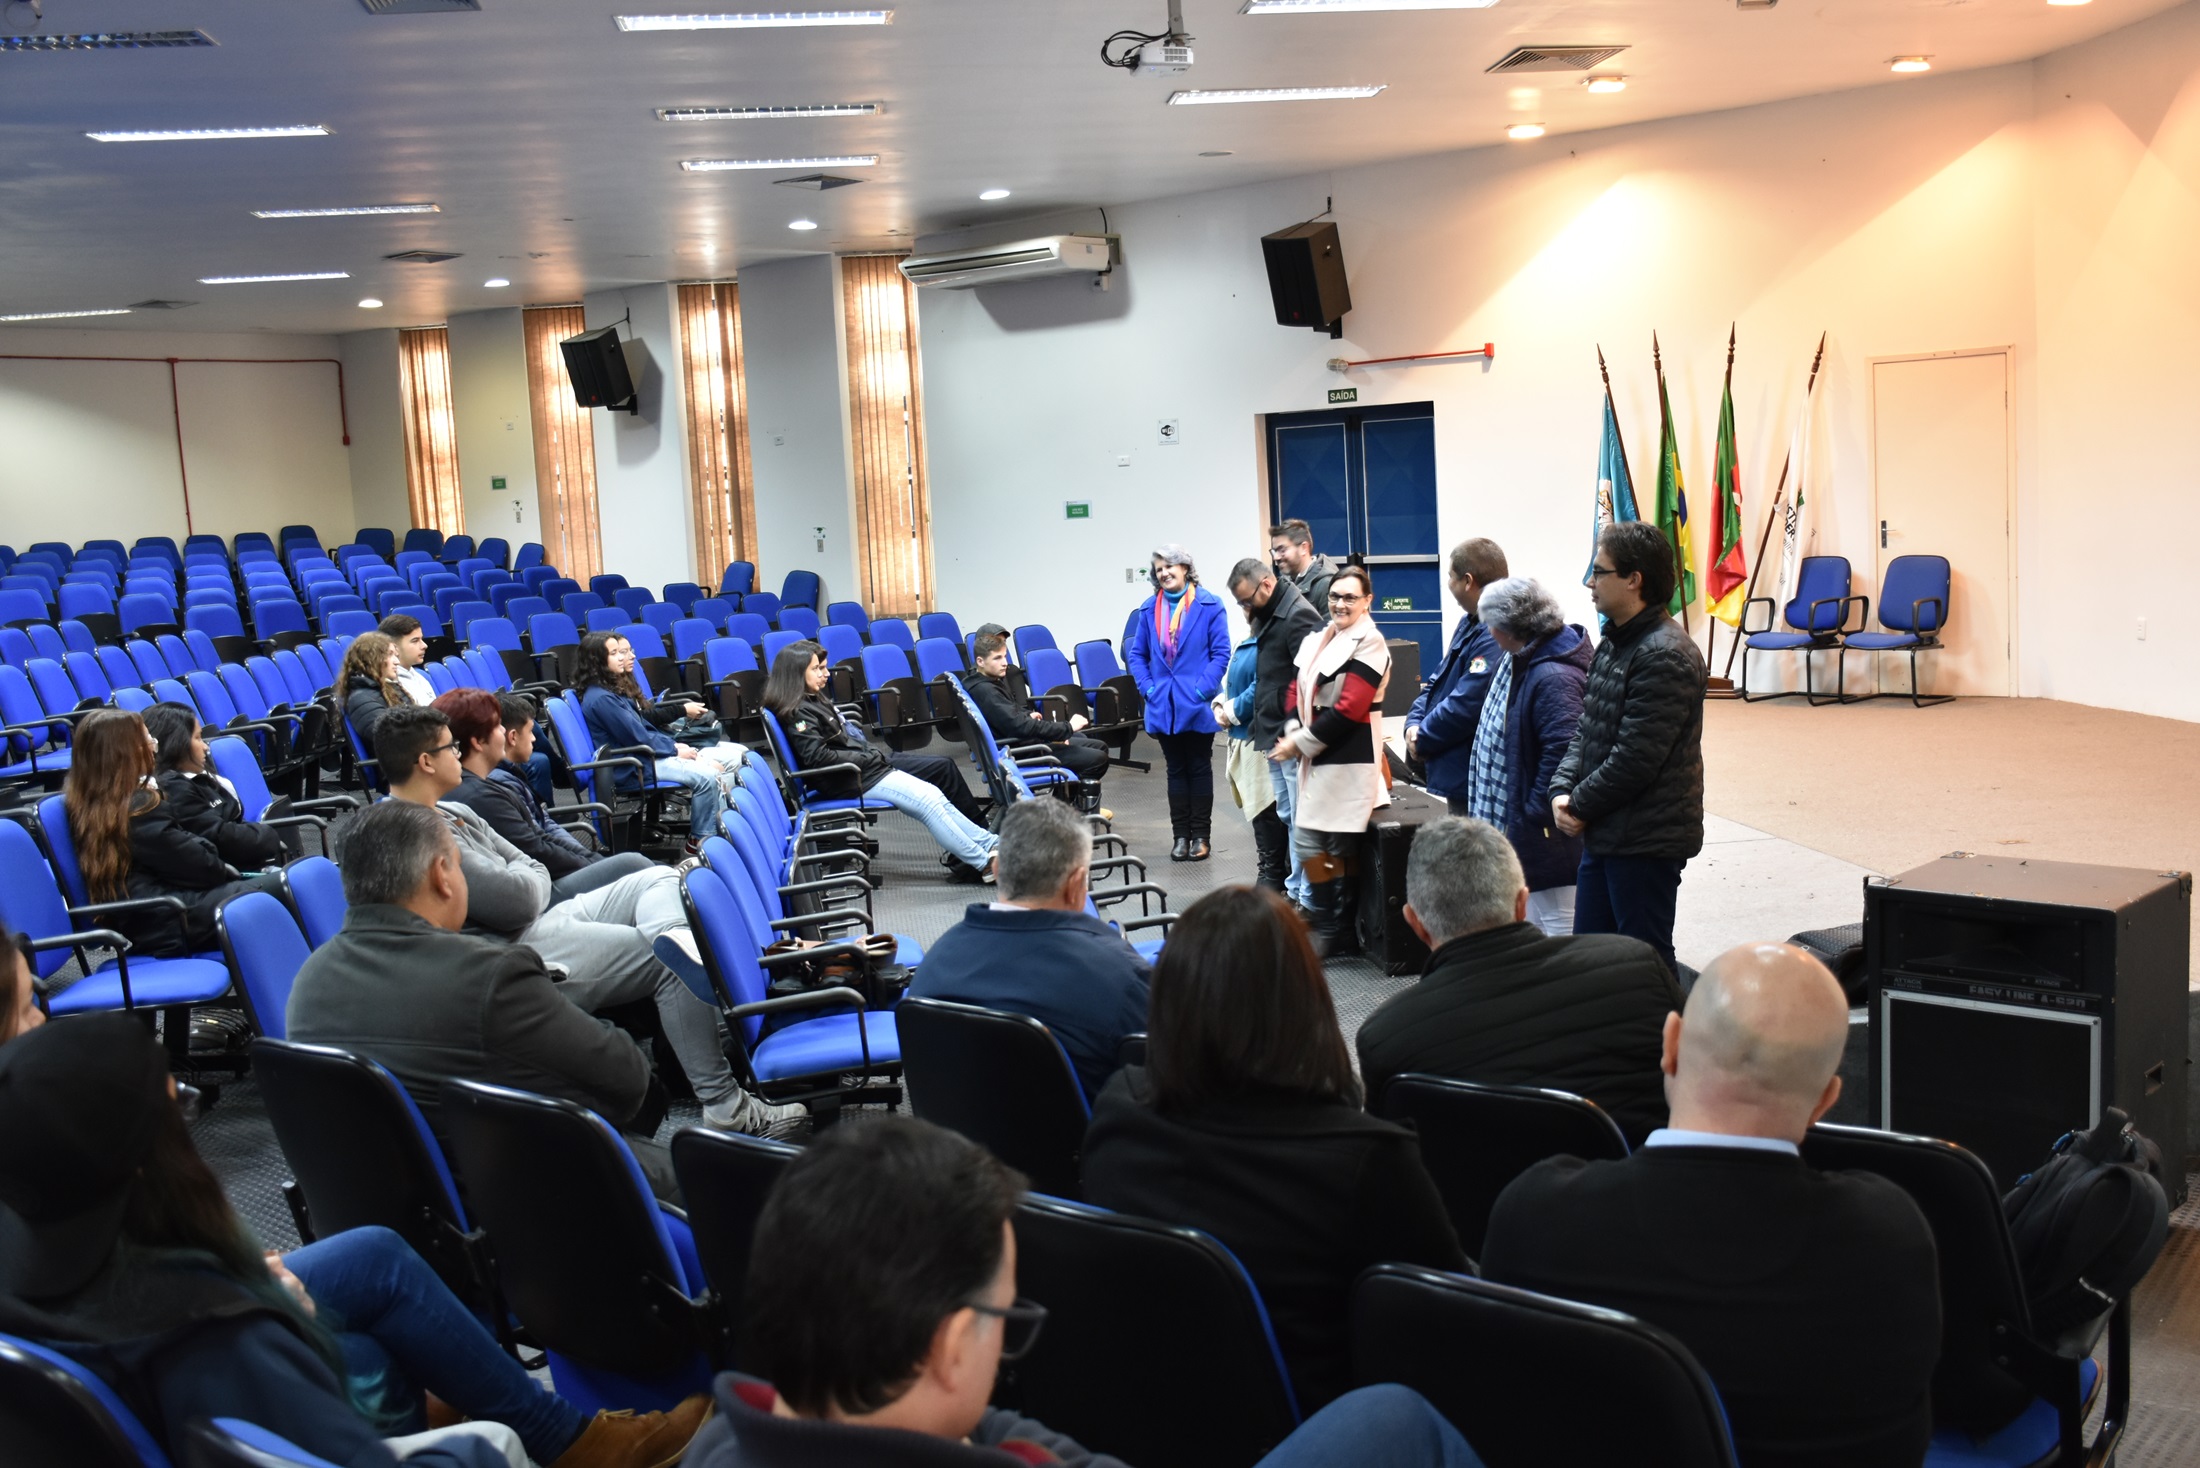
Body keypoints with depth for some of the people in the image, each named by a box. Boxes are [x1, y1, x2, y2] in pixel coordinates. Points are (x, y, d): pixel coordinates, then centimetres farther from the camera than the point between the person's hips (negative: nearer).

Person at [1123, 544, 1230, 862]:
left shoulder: (1209, 605, -6)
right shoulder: (1149, 609, 4)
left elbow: (1221, 653, -8)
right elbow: (1135, 654, 8)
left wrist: (1202, 689, -15)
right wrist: (1147, 689, -4)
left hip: (1197, 705, -3)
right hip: (1163, 705, 3)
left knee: (1199, 769, 7)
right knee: (1176, 770, 11)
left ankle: (1201, 836, 14)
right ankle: (1181, 835, 17)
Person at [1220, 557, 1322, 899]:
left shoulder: (1298, 616, -14)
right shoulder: (1271, 617, 16)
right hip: (1275, 736, 10)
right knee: (1287, 815, 14)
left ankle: (1307, 898, -1)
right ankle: (1295, 891, 21)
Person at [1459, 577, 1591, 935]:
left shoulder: (1554, 678, -26)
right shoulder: (1517, 660, 7)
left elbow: (1564, 751, -31)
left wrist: (1536, 811, -22)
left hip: (1544, 834, -11)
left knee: (1556, 923, 0)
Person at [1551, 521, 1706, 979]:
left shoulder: (1665, 656, -19)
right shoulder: (1613, 644, 12)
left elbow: (1635, 758, -23)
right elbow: (1585, 729, 14)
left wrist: (1580, 806, -12)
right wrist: (1562, 790, -2)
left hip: (1646, 840, -10)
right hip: (1605, 834, 10)